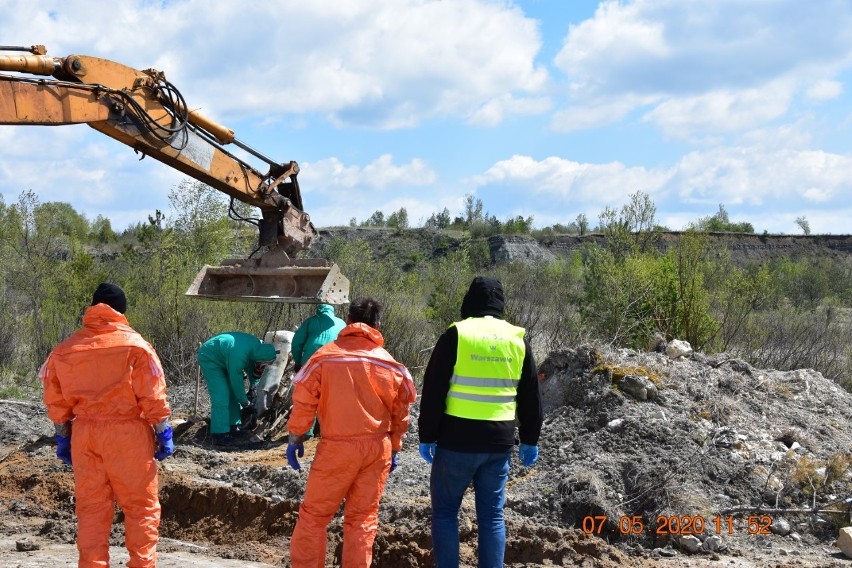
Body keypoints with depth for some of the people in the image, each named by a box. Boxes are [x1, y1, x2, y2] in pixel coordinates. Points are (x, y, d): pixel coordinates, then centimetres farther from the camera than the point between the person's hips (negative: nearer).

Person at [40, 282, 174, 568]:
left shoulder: (66, 348, 6)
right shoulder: (135, 344, -6)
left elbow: (55, 399, 8)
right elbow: (152, 395, -8)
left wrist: (63, 436, 17)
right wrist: (163, 432, -2)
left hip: (84, 433, 4)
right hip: (127, 431, -3)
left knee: (91, 507, 11)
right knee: (141, 505, 5)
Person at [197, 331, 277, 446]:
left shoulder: (257, 345, -14)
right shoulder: (239, 354, -38)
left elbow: (252, 367, 5)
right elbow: (236, 381, -28)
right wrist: (246, 404, -17)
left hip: (221, 358, 9)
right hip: (209, 359, -9)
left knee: (233, 394, 7)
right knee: (221, 396, -17)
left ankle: (233, 428, 15)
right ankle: (219, 435, -17)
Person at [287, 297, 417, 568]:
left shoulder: (324, 356, -4)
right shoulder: (390, 364, 4)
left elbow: (303, 400, -4)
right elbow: (400, 413, 9)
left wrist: (295, 437, 5)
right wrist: (394, 448, 19)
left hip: (337, 446, -3)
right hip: (378, 447, 3)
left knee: (314, 514, 7)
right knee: (363, 518, 11)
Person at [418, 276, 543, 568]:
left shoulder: (456, 334, -6)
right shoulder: (518, 338, 6)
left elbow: (433, 391, -7)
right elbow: (531, 397, 12)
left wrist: (427, 436, 0)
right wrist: (529, 440, 20)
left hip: (457, 440, -3)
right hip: (499, 442, 4)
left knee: (445, 511, 8)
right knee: (492, 515, 11)